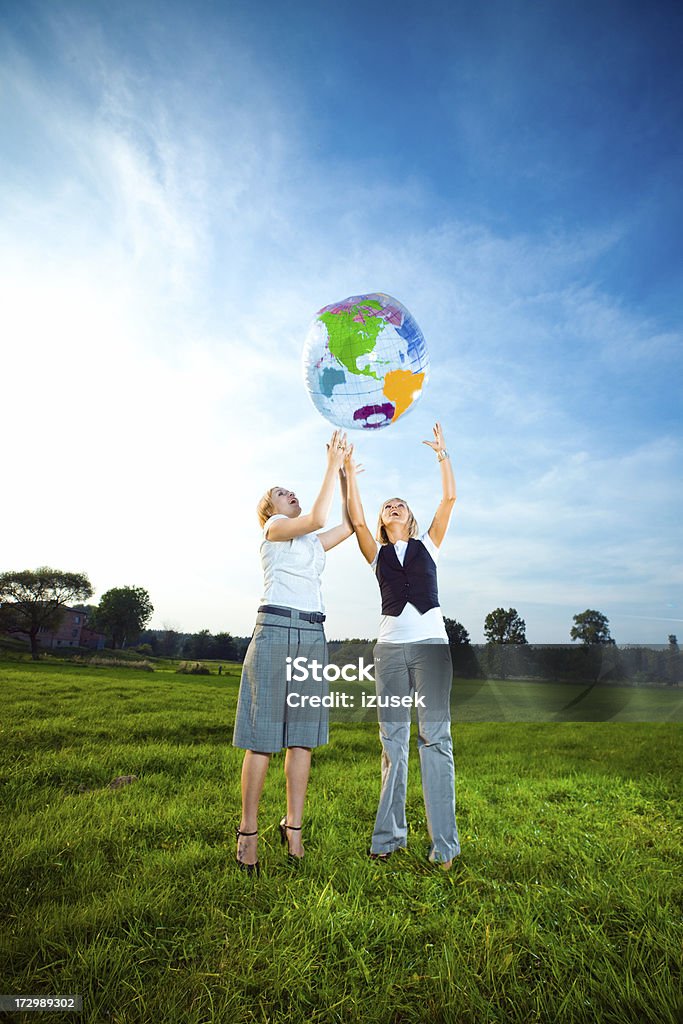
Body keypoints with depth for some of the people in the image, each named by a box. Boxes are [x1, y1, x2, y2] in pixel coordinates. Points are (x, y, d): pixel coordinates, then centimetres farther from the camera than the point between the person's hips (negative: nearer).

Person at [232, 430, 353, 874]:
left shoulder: (314, 543, 22)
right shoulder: (274, 528, 2)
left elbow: (349, 524, 15)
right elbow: (318, 517, -14)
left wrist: (344, 472, 15)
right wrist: (332, 466, -7)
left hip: (313, 637, 6)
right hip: (276, 631, -6)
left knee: (303, 737, 6)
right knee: (262, 737, -2)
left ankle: (294, 830, 15)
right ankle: (249, 833, 10)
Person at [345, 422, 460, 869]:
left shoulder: (428, 544, 13)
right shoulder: (377, 554, 14)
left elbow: (449, 499, 3)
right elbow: (356, 521, -1)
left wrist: (443, 454, 1)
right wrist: (350, 473, -3)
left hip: (431, 643, -1)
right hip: (391, 645, 2)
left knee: (435, 736, -3)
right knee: (393, 738, 7)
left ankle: (444, 842, 5)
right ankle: (390, 834, 17)